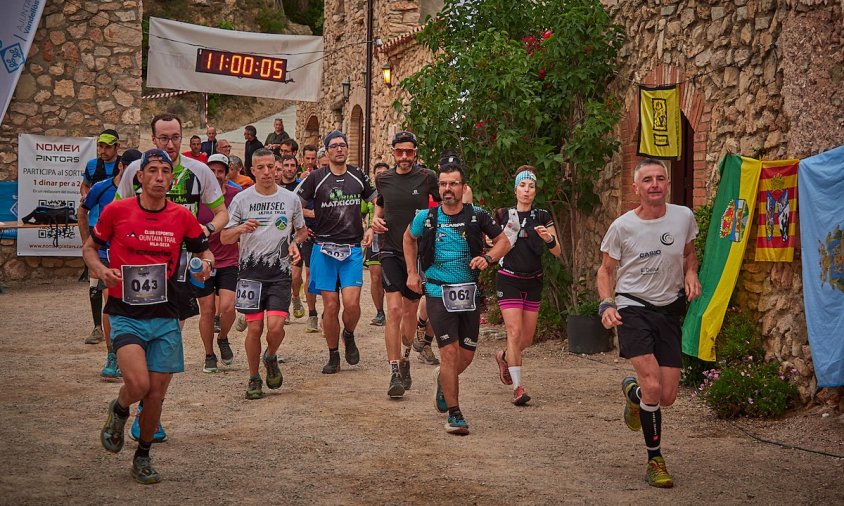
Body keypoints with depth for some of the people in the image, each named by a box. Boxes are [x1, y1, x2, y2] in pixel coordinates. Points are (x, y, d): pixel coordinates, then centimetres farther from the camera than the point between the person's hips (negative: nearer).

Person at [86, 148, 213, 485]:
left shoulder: (182, 217, 1)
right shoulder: (116, 211, -4)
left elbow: (204, 251, 15)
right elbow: (89, 247, 9)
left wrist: (206, 263, -9)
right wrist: (101, 270, -12)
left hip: (165, 317, 3)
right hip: (125, 314, -2)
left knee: (156, 394, 5)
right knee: (137, 384, -21)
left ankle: (143, 457, 28)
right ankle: (118, 412, 16)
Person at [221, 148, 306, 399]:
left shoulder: (290, 199, 5)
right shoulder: (241, 199, 1)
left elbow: (302, 230, 20)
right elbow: (224, 238, 3)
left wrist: (295, 244, -2)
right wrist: (241, 228, -18)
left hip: (280, 273, 0)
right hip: (251, 272, 0)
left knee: (276, 326, -12)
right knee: (254, 327, -2)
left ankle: (271, 358, 21)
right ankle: (253, 379, 16)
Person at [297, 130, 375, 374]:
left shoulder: (358, 176, 8)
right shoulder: (316, 177, 0)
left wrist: (371, 228, 7)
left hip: (352, 249, 1)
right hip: (324, 247, -1)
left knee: (351, 302, -13)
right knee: (330, 305, -1)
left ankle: (349, 336, 19)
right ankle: (333, 356, 14)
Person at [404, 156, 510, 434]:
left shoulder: (476, 216, -2)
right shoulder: (427, 217, -2)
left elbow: (503, 241, 8)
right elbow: (408, 238, 18)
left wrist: (488, 258, -12)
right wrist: (412, 273, 13)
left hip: (469, 293, 2)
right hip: (438, 293, -2)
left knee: (467, 355, 8)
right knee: (450, 352, -11)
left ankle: (443, 379, 42)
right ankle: (454, 414, -2)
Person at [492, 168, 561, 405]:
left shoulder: (542, 217, 5)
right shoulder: (503, 215, 2)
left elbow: (557, 252, 0)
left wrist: (549, 238, -21)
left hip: (533, 281, 3)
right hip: (509, 280, -3)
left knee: (527, 338, 7)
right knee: (514, 331, -15)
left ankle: (504, 356, 39)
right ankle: (518, 388, -12)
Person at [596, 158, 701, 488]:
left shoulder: (683, 217, -1)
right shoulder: (622, 227, -8)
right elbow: (606, 269, 5)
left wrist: (691, 273, -2)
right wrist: (606, 304, -12)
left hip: (669, 310, 3)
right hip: (632, 307, -3)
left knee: (667, 397, 1)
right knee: (652, 385, -21)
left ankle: (632, 390, 39)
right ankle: (655, 460, -2)